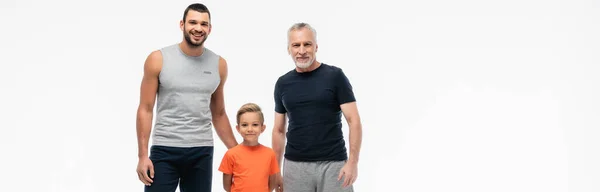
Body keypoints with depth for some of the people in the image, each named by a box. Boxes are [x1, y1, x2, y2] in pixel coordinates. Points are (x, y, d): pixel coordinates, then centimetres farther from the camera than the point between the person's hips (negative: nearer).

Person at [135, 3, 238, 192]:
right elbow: (145, 109, -1)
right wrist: (143, 155, -8)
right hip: (164, 150, -2)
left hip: (202, 153, 3)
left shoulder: (219, 64, 6)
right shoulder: (158, 59, -2)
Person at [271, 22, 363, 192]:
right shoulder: (283, 83, 9)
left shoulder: (335, 76, -2)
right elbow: (279, 130, 13)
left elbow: (354, 121, -5)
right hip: (295, 165, 3)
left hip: (333, 163, -3)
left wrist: (353, 161, -16)